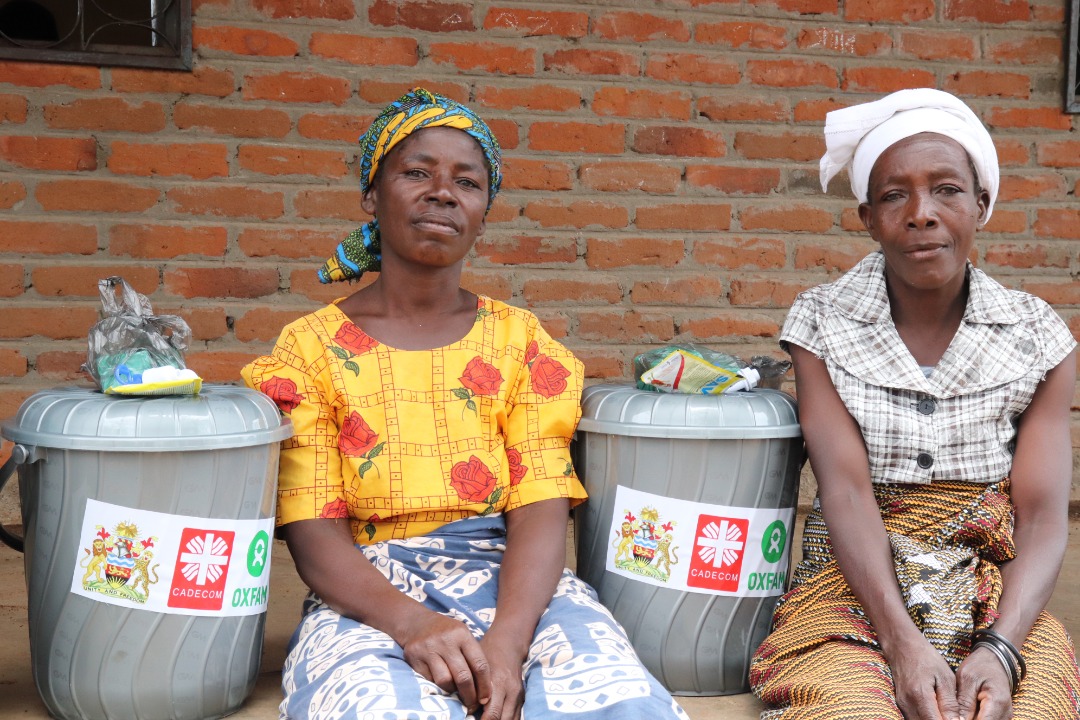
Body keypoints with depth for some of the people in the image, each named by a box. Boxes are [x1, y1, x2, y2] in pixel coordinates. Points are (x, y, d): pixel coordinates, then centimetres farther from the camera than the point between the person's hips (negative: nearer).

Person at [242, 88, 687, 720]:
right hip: (368, 597, -2)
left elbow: (541, 508, 0)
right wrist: (409, 622, -23)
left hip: (515, 585, 2)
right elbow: (312, 526, -3)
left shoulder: (520, 340, 12)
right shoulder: (310, 347, 7)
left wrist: (507, 641, -20)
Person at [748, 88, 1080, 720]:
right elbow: (846, 489, -10)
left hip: (1000, 601, 1)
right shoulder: (822, 325, 1)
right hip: (855, 586, 0)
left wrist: (1000, 649, -22)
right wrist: (903, 642, -24)